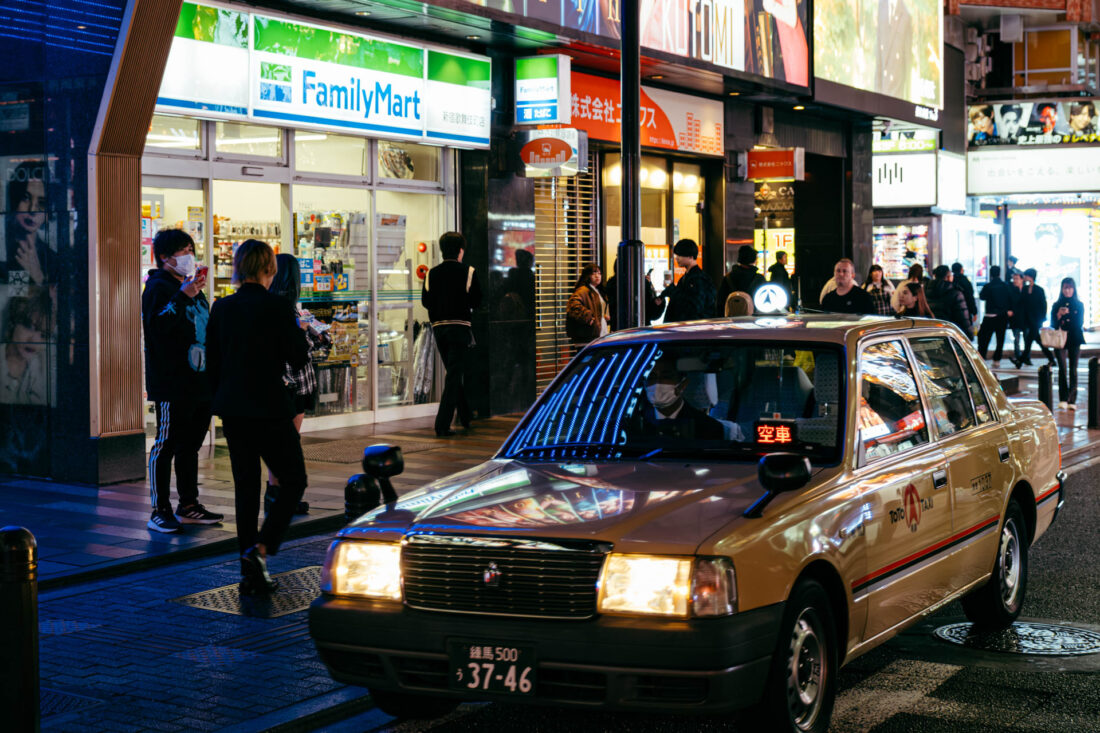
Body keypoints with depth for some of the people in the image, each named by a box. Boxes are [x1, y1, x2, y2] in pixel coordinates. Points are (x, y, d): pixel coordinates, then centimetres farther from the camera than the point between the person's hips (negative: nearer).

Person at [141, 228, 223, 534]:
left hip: (199, 381, 9)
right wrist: (183, 297, -29)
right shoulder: (158, 287, -9)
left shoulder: (192, 286, 20)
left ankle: (189, 506, 23)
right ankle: (159, 511, -1)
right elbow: (156, 325, -25)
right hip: (172, 385, -9)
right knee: (166, 445, -6)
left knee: (191, 445, 14)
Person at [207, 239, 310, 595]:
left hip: (233, 411, 5)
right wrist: (300, 330, 9)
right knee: (293, 481, 8)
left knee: (245, 486, 11)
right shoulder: (278, 306, -11)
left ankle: (250, 573, 12)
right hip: (270, 409, -5)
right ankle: (259, 549, -11)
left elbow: (213, 363, 8)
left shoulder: (221, 308, 4)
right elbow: (298, 360, -9)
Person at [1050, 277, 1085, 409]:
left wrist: (1064, 325, -4)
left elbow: (1080, 323, 4)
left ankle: (1072, 400, 3)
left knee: (1073, 369, 0)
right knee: (1062, 368, -10)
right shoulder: (1056, 305, 9)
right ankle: (1063, 399, -10)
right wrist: (1059, 315, -13)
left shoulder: (1079, 305, 8)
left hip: (1074, 340, 0)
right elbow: (1053, 324, 4)